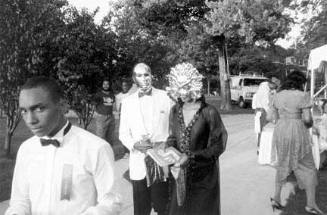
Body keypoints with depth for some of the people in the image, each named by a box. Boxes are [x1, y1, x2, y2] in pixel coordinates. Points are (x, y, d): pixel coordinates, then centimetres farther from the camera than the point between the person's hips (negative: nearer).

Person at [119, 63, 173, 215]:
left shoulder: (166, 97, 0)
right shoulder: (127, 102, 7)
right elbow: (123, 133, 9)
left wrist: (165, 143, -14)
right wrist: (135, 144, -10)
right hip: (139, 164, 2)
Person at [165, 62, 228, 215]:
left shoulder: (209, 112, -14)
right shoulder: (175, 110, 2)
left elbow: (217, 146, -12)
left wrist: (190, 156, -21)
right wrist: (169, 149, -10)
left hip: (203, 175, -4)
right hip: (181, 175, 4)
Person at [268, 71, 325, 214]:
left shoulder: (277, 96, 5)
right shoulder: (303, 96, -9)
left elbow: (270, 117, 6)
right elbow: (308, 119, -14)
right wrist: (310, 124, 9)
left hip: (280, 133, 5)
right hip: (297, 134, -4)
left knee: (282, 166, 19)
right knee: (308, 168, 9)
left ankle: (276, 198, 18)